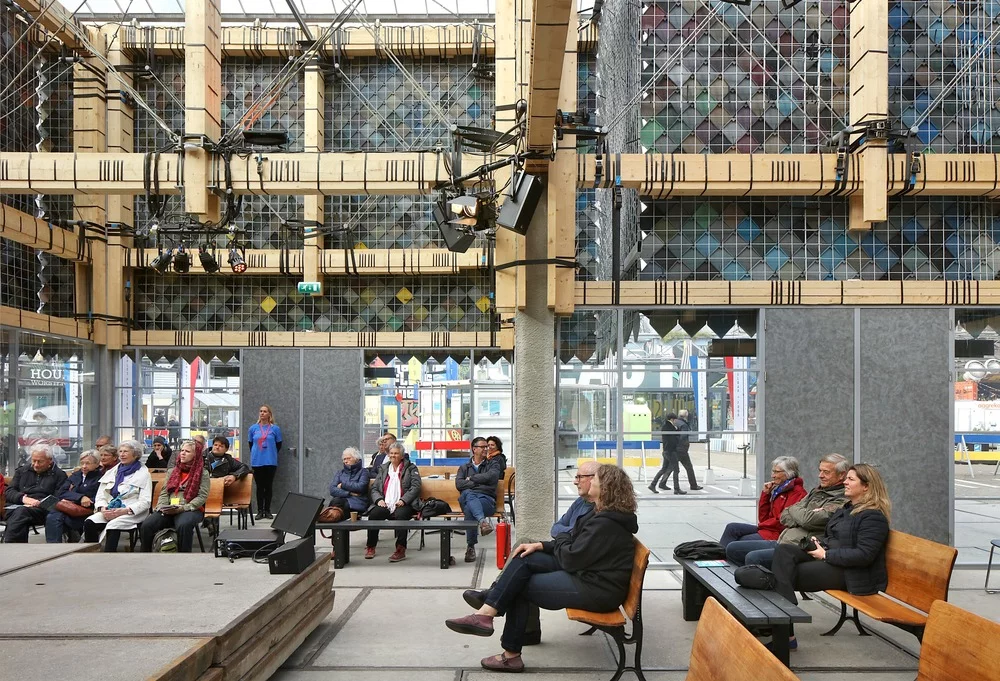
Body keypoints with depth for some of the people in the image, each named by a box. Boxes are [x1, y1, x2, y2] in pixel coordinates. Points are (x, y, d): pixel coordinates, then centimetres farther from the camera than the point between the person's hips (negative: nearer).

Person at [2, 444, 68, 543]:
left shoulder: (59, 475, 14)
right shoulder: (22, 471, 26)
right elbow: (9, 492, 16)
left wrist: (40, 503, -15)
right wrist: (23, 498, -6)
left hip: (41, 509, -2)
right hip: (16, 506, 3)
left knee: (21, 511, -36)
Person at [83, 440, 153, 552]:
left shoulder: (143, 473, 5)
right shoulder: (113, 471, 22)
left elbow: (145, 502, -4)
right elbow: (100, 495, 16)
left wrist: (125, 510, -18)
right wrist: (103, 508, -6)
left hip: (132, 513, -5)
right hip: (109, 511, 5)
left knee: (113, 525, -34)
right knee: (89, 523, -23)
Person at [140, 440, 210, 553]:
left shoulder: (203, 474, 5)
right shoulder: (172, 471, 22)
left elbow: (202, 497, -4)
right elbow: (164, 492, 16)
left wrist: (182, 508, -16)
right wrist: (162, 507, -6)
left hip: (191, 509, -4)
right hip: (168, 510, 4)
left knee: (183, 525, -40)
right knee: (146, 526, -23)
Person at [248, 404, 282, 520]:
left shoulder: (275, 428, 0)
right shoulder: (253, 428, 4)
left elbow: (278, 444, 9)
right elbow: (250, 443, 15)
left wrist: (271, 454, 9)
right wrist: (255, 454, 13)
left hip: (270, 462, -1)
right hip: (257, 462, 1)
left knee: (269, 486, 4)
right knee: (259, 486, 5)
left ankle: (267, 510, 11)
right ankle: (260, 511, 10)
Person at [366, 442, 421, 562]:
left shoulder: (410, 468, 11)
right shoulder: (383, 468, 23)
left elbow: (416, 487, -1)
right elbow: (374, 488, 18)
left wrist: (403, 500, -15)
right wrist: (378, 499, -4)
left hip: (403, 504, -3)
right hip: (385, 505, 3)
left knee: (400, 514, -37)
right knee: (373, 514, -27)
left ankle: (401, 550, -31)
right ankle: (370, 547, -11)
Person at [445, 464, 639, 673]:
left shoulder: (605, 524, -23)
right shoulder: (603, 514, 12)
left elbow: (570, 558, -23)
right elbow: (574, 543, 14)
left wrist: (561, 540, 0)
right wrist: (541, 546, 0)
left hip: (596, 589, -10)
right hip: (586, 573, 10)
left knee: (519, 585, -7)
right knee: (524, 558, -2)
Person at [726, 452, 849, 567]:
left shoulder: (840, 501, -9)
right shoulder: (816, 491, 19)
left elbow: (808, 520, -21)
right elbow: (784, 517, 14)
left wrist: (794, 509, 2)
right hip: (780, 542, 10)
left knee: (753, 557, -31)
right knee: (732, 549, 4)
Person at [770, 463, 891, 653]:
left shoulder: (873, 517, -11)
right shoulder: (846, 509, 20)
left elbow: (863, 555, -20)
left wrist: (826, 555, -17)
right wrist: (818, 543, 5)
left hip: (851, 573, -9)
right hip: (828, 559, 9)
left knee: (788, 574, -21)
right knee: (783, 550, -16)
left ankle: (786, 633, -19)